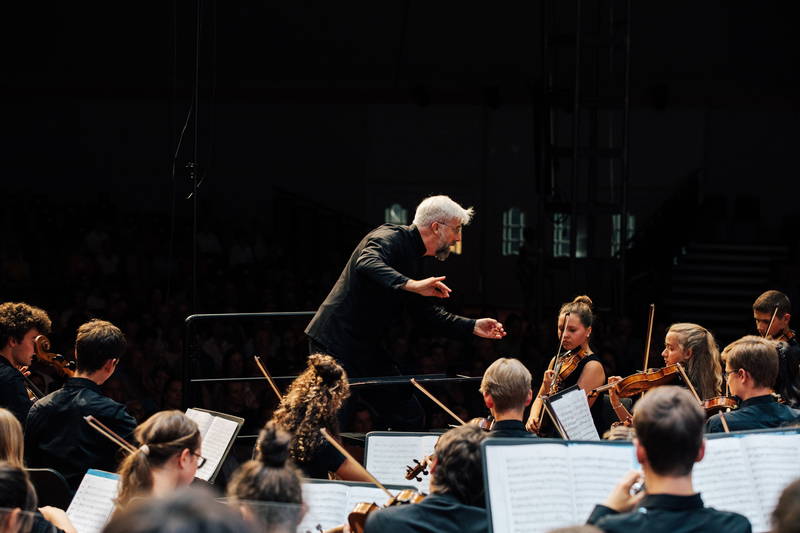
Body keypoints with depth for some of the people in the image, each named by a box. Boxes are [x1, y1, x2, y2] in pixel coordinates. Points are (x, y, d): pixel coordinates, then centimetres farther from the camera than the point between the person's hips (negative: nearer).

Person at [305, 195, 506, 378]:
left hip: (365, 347, 10)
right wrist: (411, 284, -50)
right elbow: (367, 264, -37)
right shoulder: (390, 237, -14)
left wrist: (472, 326, 16)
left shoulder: (412, 256, 17)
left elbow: (424, 310, 24)